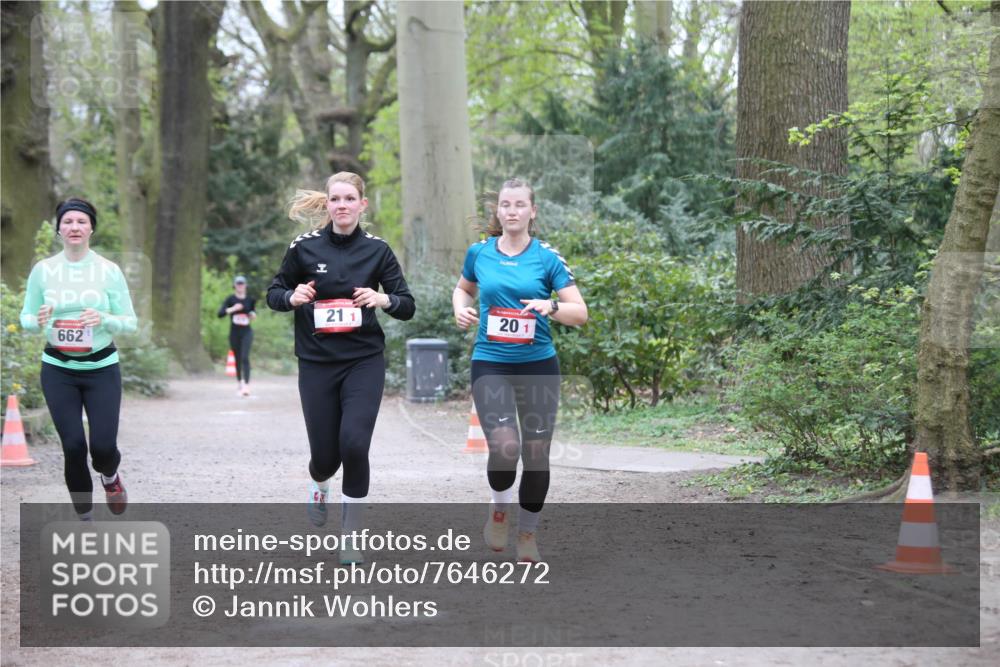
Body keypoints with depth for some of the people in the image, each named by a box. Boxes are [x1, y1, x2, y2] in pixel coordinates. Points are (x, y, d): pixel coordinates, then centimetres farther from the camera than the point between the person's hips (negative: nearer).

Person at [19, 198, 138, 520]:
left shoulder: (109, 271, -4)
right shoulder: (43, 270, -1)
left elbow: (130, 322, -1)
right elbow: (25, 317, 6)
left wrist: (104, 319, -22)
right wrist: (38, 322, -17)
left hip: (102, 368, -1)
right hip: (58, 370, 1)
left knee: (103, 445, -9)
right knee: (73, 446, -5)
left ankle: (109, 475, 30)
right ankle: (85, 517, 16)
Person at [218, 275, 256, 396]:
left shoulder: (250, 300, 3)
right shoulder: (231, 299, -3)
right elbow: (220, 313, -12)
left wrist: (253, 314, -2)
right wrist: (232, 309, -26)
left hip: (246, 332, -1)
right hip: (234, 333, 1)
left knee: (245, 358, -15)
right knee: (238, 359, 10)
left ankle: (246, 385, -23)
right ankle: (240, 383, 28)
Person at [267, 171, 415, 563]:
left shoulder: (376, 250, -1)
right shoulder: (304, 248, -2)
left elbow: (407, 307, 2)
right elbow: (274, 294, 7)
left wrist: (384, 299, -19)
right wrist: (293, 297, -14)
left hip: (364, 362, 0)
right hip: (317, 364, 0)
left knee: (354, 443, -16)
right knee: (325, 454, 2)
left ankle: (351, 536, 2)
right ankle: (319, 483, 43)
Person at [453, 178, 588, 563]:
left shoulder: (547, 257, -2)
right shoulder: (479, 253, 3)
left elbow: (580, 313, -4)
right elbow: (463, 288, 24)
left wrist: (551, 307, -23)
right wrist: (461, 310, 3)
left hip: (538, 365, 1)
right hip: (490, 363, -1)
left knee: (536, 453, 4)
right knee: (504, 447, -20)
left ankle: (527, 534, 24)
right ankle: (499, 508, 11)